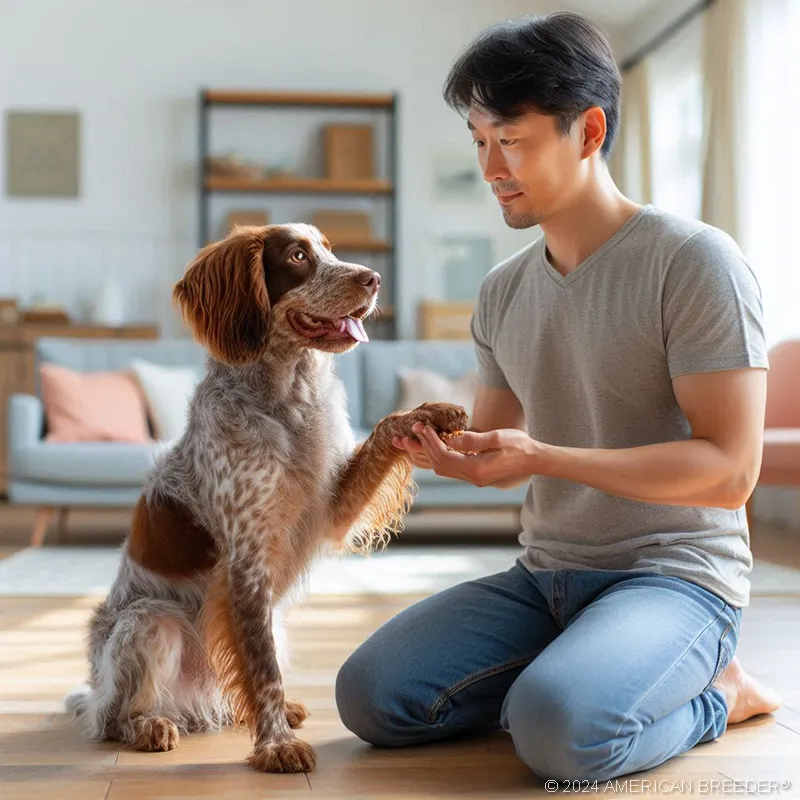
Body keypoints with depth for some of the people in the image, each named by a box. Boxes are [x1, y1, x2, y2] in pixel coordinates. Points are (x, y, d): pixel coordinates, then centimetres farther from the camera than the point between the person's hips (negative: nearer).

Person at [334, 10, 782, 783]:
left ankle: (706, 691, -1)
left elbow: (730, 469, -17)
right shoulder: (502, 292, 10)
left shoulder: (693, 261, -11)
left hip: (674, 574, -6)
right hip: (545, 574, 6)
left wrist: (542, 457, -25)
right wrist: (447, 452, -10)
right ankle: (573, 674, 7)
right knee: (369, 696, -10)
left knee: (560, 730, -33)